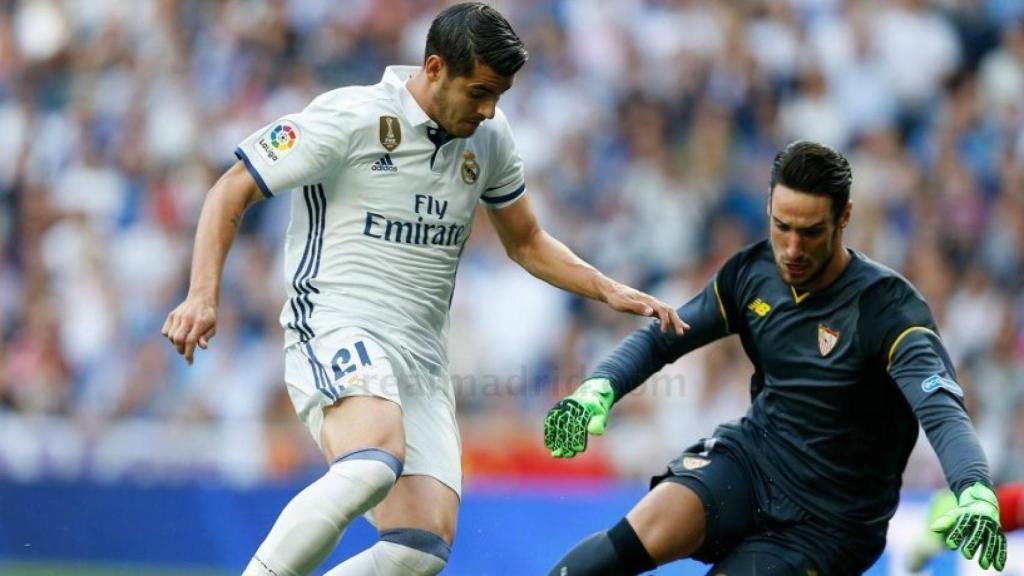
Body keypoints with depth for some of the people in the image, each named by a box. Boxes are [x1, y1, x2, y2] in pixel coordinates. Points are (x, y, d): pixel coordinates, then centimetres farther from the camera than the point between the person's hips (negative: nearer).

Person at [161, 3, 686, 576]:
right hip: (336, 330, -6)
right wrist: (204, 295, -16)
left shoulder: (489, 138, 12)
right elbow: (232, 192, -3)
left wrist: (610, 291, 13)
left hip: (423, 358, 7)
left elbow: (527, 243, 27)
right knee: (374, 462, -38)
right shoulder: (350, 118, -7)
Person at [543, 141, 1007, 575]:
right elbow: (661, 338, 7)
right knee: (652, 530, -29)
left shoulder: (888, 306, -19)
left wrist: (976, 493, -52)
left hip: (826, 521, -3)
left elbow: (941, 409, -33)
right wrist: (597, 389, -14)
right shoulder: (752, 272, -3)